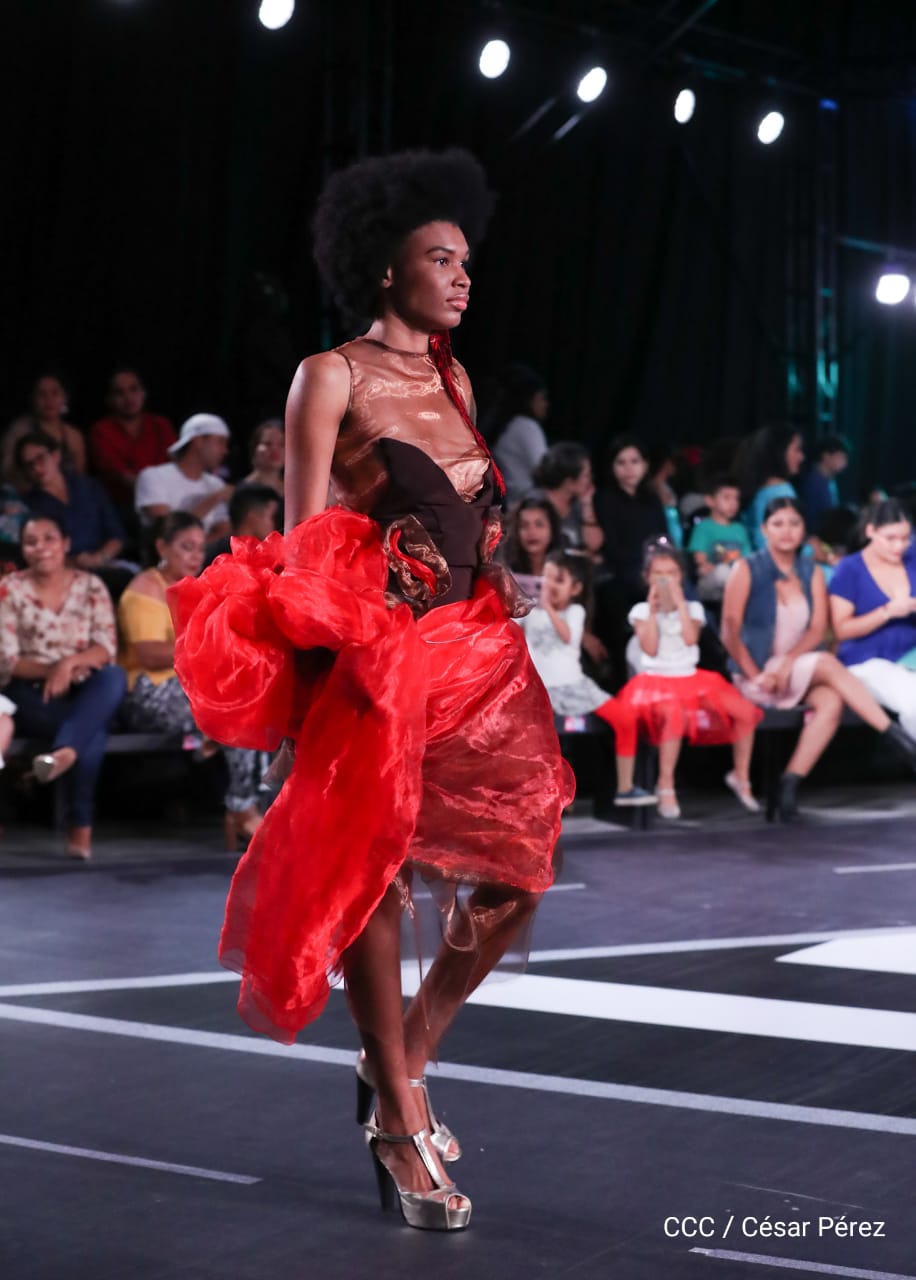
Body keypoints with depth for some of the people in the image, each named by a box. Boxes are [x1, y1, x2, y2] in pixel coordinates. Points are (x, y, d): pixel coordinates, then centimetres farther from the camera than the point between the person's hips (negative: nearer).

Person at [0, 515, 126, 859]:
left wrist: (70, 663, -23)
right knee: (93, 731, -34)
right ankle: (80, 824, -31)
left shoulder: (90, 586, 8)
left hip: (83, 695, 3)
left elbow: (107, 648, -3)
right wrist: (52, 670, -21)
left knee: (114, 677, -34)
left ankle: (63, 752, -51)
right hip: (31, 694, -3)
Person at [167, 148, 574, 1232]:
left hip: (474, 648, 7)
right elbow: (302, 546, -7)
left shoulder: (452, 378, 16)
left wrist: (502, 629, 8)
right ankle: (398, 1119, 10)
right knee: (375, 871, -3)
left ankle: (403, 1062, 23)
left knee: (516, 876, 2)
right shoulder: (331, 378, -3)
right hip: (375, 653, -7)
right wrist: (341, 648, -14)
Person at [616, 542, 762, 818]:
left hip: (691, 679, 4)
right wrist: (653, 610, -8)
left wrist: (679, 603, -9)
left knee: (746, 712, -14)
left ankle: (741, 776, 7)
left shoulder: (692, 608, 10)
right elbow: (649, 649, -8)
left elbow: (690, 638, -10)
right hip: (656, 680, -3)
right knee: (674, 715, -40)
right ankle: (666, 786, -26)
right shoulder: (641, 611, 6)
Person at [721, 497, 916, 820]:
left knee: (831, 702, -31)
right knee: (829, 664, -30)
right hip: (756, 676, -4)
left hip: (801, 671, 4)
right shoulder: (747, 570, -2)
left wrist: (788, 661, -18)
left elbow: (817, 629, 0)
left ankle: (790, 783, -32)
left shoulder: (812, 572, 9)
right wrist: (755, 674, -17)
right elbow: (730, 630, -7)